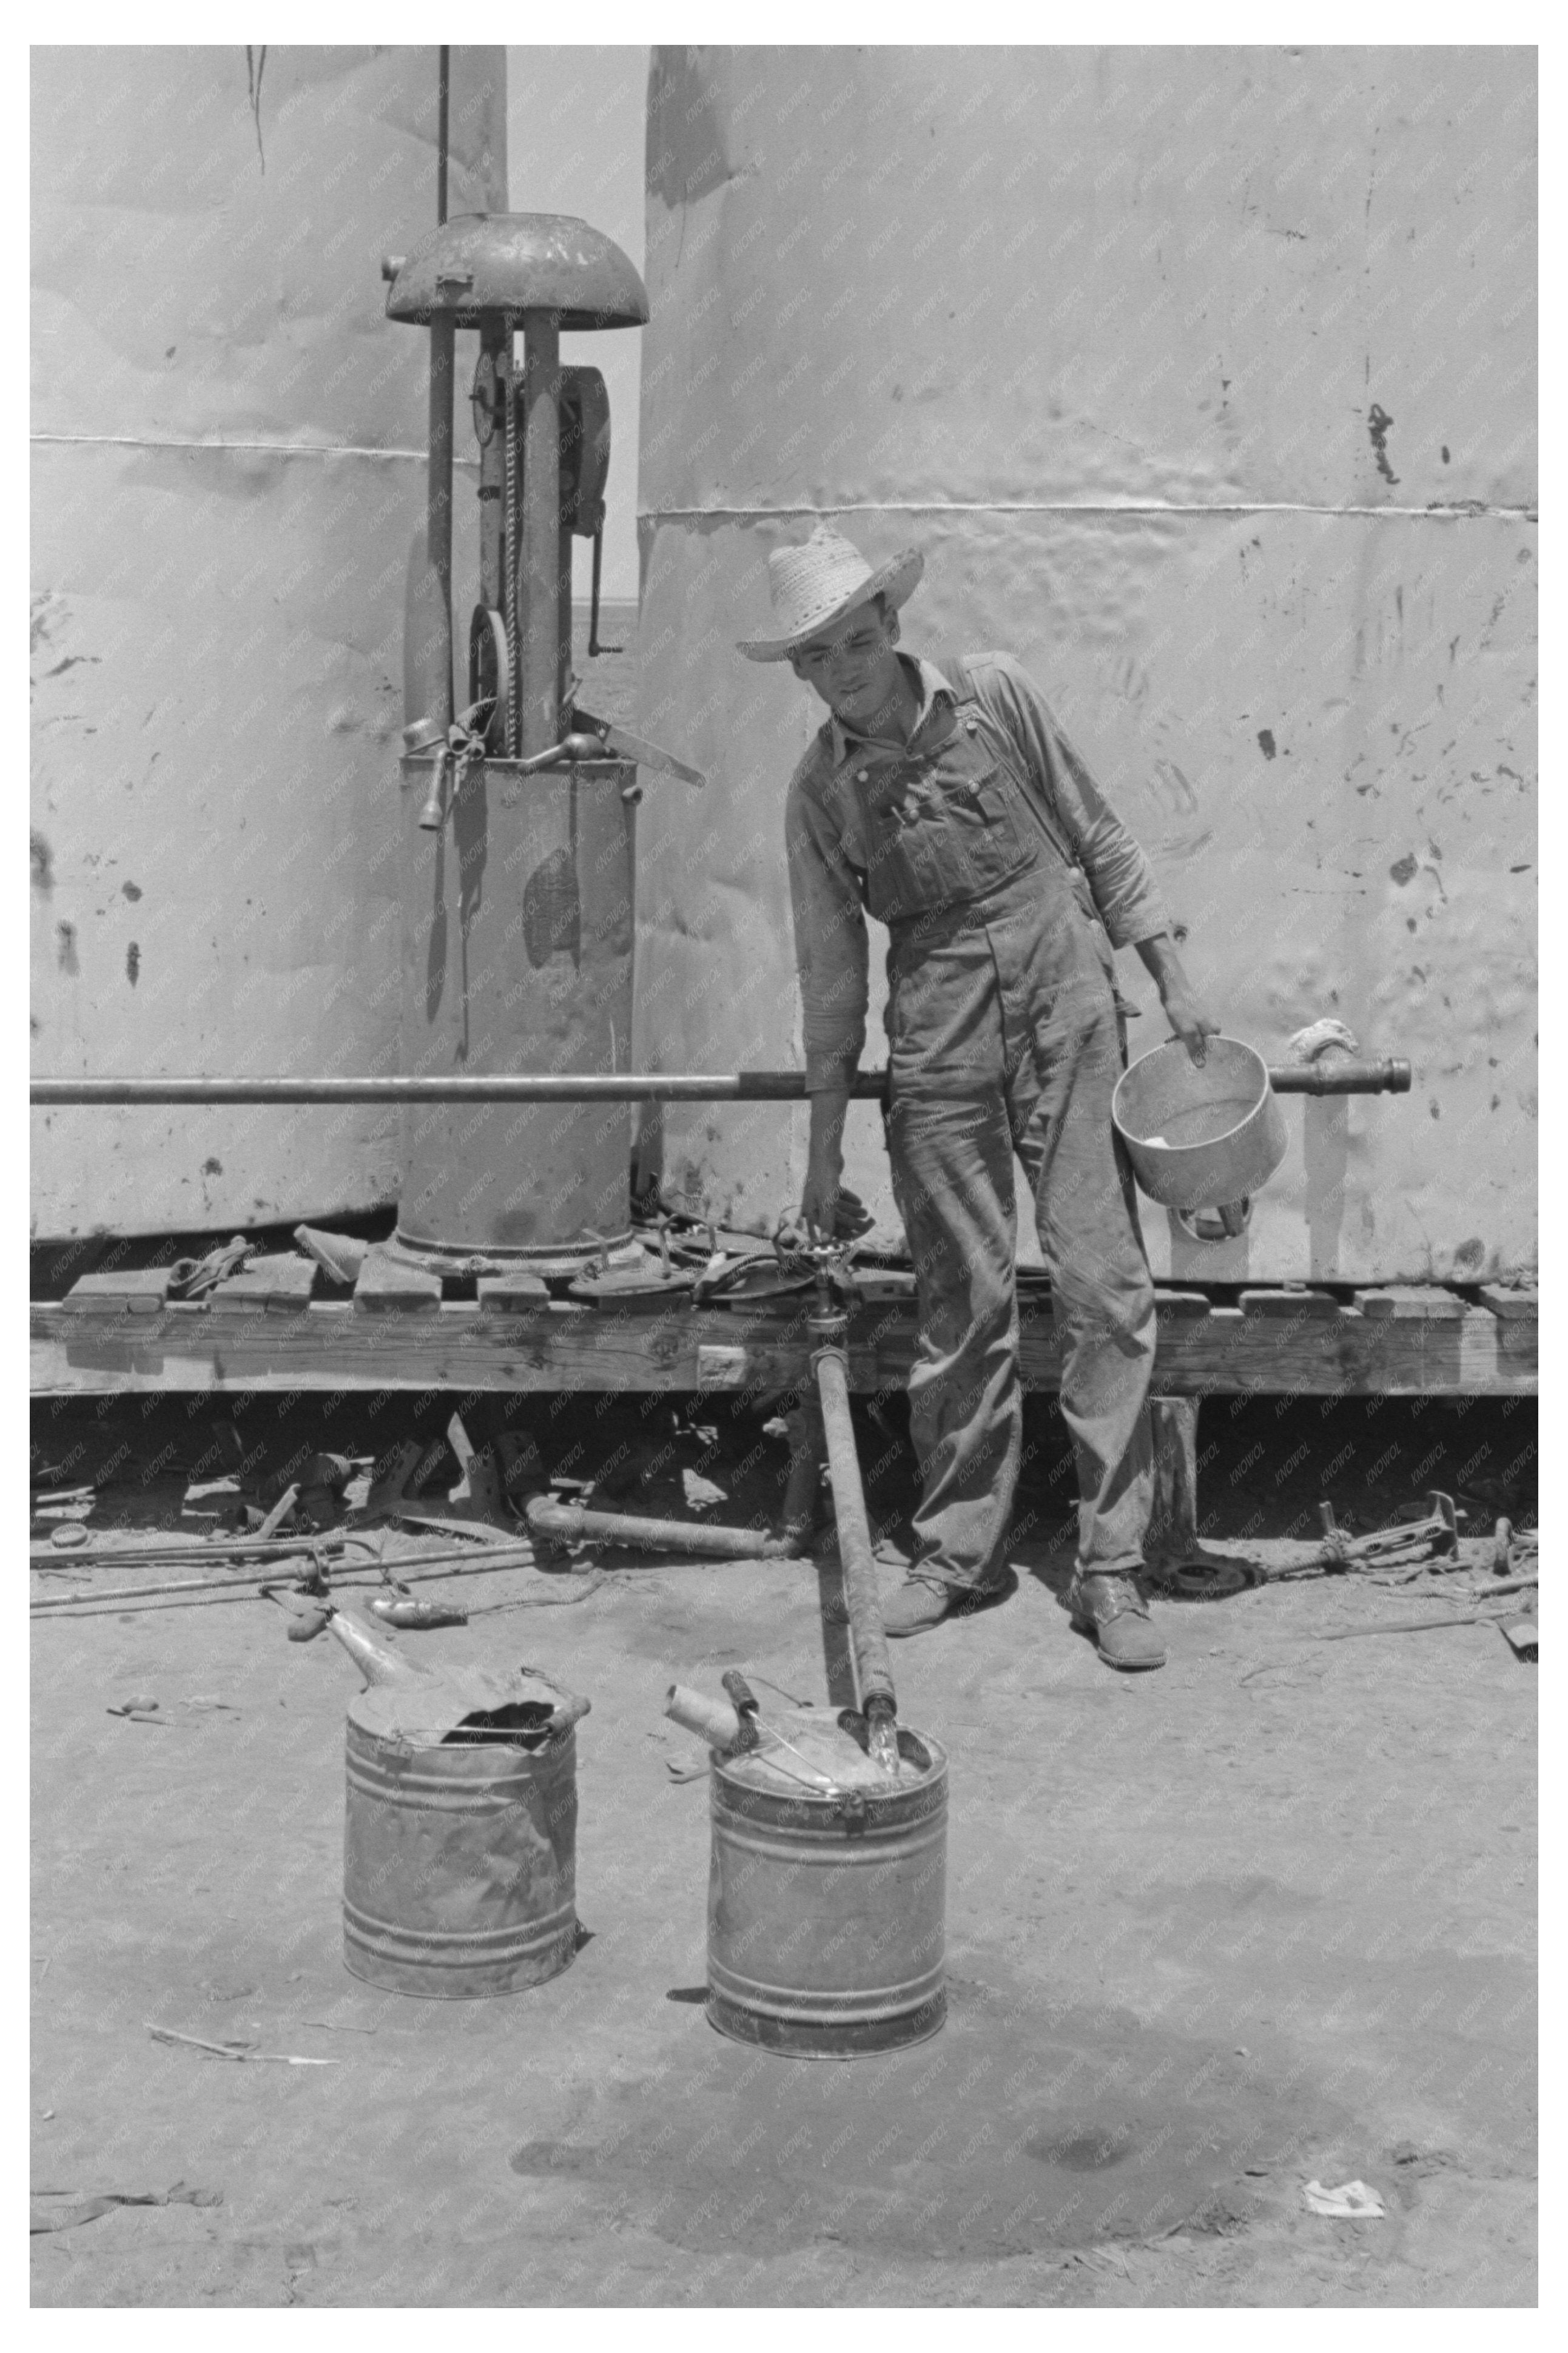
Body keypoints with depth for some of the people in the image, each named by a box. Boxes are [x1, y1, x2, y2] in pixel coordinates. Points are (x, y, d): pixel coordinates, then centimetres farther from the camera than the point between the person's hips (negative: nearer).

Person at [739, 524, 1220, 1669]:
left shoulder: (994, 694, 0)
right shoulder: (821, 791, 2)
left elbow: (1099, 837, 7)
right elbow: (831, 970, 8)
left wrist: (1176, 981, 3)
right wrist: (825, 1143, 10)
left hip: (1067, 1007, -1)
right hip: (939, 1039, 1)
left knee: (1104, 1283, -6)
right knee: (962, 1301, 4)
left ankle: (1112, 1568, 0)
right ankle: (959, 1552, 19)